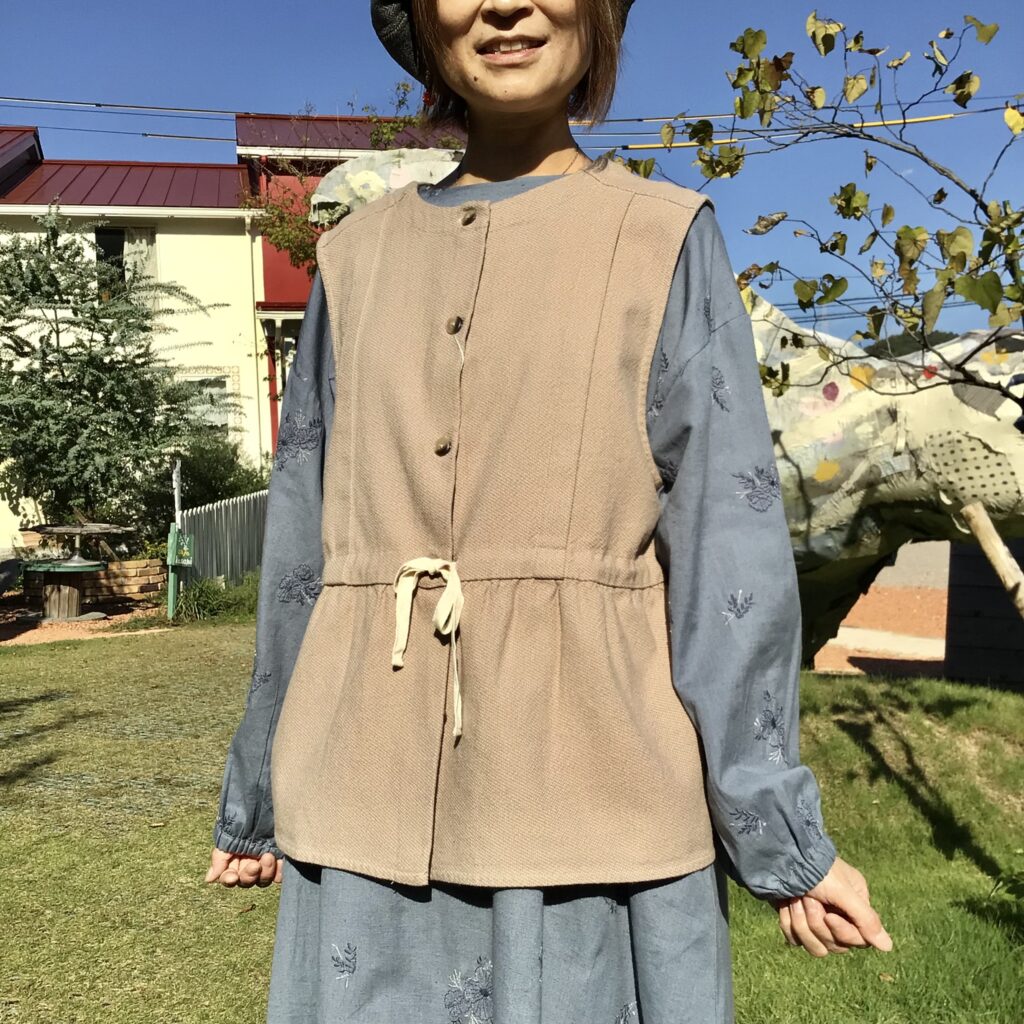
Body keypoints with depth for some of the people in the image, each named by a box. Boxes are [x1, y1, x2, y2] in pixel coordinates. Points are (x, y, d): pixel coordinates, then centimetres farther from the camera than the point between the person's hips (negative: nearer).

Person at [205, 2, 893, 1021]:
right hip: (371, 801, 3)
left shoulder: (667, 241, 2)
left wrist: (782, 837, -4)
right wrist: (254, 801, 14)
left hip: (592, 789, -2)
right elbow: (302, 546, 10)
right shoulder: (358, 257, 8)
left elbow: (731, 549, -3)